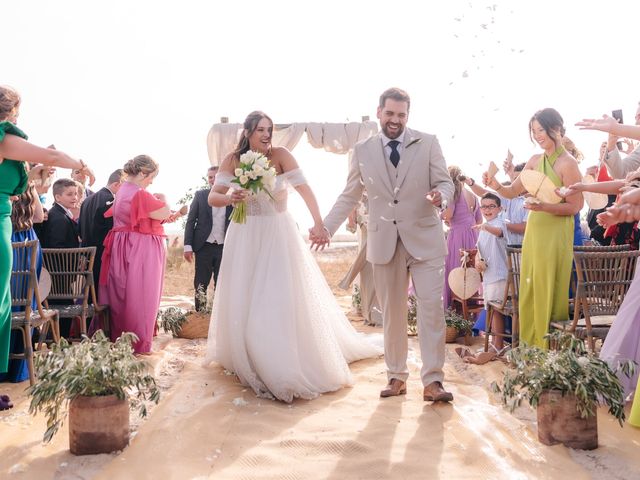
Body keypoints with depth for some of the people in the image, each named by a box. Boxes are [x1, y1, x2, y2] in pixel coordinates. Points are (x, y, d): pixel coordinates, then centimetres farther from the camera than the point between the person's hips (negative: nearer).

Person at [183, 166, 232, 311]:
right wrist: (188, 246, -5)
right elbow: (190, 221, 2)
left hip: (224, 248, 1)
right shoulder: (200, 195, 3)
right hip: (204, 247, -1)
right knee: (200, 285, 4)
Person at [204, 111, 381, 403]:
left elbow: (304, 188, -20)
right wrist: (230, 198, -30)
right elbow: (212, 197, -7)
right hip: (245, 237, 2)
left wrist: (319, 223, -34)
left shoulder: (280, 155, -9)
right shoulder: (233, 160, -3)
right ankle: (245, 357, 26)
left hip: (278, 235, -2)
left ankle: (284, 365, 12)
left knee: (283, 298, -1)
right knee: (243, 300, 8)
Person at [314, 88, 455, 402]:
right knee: (391, 313, 9)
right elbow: (349, 196, 12)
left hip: (425, 239, -1)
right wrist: (327, 226, 5)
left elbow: (445, 182, 1)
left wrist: (441, 196, -22)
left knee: (431, 308, -7)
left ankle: (432, 381, -1)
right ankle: (396, 376, 21)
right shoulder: (362, 151, 6)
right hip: (384, 242, 2)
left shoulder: (428, 143, 2)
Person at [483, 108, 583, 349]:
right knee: (529, 291, 10)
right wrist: (496, 186, -7)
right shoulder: (535, 161, 10)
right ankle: (532, 346, 20)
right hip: (533, 232, 7)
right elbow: (513, 191, 12)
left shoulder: (568, 163, -10)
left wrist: (543, 207, -24)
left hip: (556, 234, -7)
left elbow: (574, 206, -11)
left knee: (550, 291, 0)